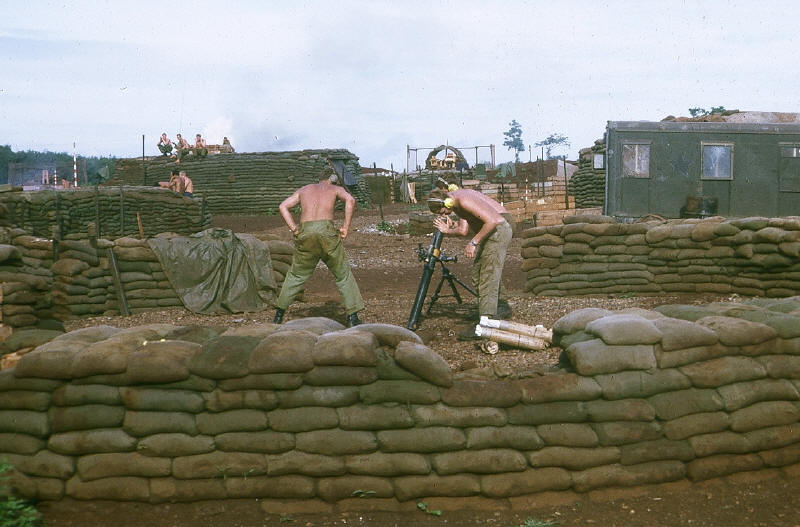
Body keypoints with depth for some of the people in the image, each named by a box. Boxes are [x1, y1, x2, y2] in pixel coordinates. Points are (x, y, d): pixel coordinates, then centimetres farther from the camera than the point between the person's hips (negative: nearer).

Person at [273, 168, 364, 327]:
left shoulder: (304, 190, 28)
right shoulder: (335, 189, 19)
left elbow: (283, 206, 16)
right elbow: (350, 200, -4)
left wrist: (294, 229, 9)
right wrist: (345, 227, -4)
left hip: (305, 232, 3)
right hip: (327, 230, -3)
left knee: (296, 275, 19)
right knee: (344, 275, 11)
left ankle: (279, 315, 22)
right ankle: (352, 317, 7)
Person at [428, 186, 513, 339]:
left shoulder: (464, 200, -23)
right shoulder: (456, 204, 8)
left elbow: (491, 221, -28)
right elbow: (463, 230, 5)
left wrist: (473, 242, -24)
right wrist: (447, 229, -12)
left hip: (499, 229, -11)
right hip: (489, 232, 11)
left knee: (488, 276, -16)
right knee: (477, 272, 17)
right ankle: (502, 307, 32)